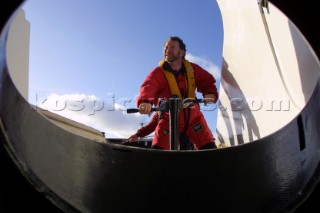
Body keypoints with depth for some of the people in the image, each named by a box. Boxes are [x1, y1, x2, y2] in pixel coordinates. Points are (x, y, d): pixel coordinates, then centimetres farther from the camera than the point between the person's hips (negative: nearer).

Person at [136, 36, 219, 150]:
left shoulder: (193, 69, -1)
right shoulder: (158, 73, -14)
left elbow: (207, 81, 2)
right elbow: (148, 87, -32)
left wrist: (210, 93, -23)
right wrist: (145, 101, -56)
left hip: (193, 117, 3)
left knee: (210, 148, -5)